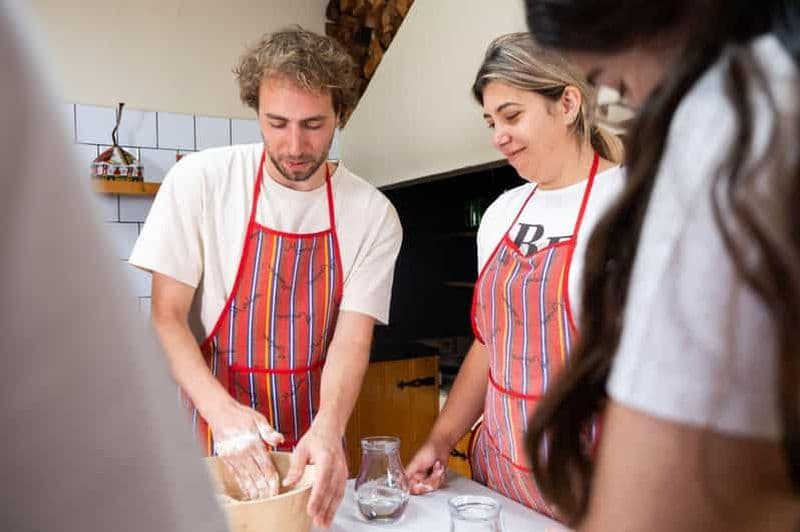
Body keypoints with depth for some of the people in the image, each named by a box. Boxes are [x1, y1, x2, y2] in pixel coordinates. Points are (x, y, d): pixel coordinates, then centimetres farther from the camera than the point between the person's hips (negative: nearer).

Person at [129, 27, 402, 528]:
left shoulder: (373, 215, -11)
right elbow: (166, 316, -10)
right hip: (208, 428, -1)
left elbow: (352, 340, -12)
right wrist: (221, 409, -25)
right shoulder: (199, 181, -13)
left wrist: (327, 430, -30)